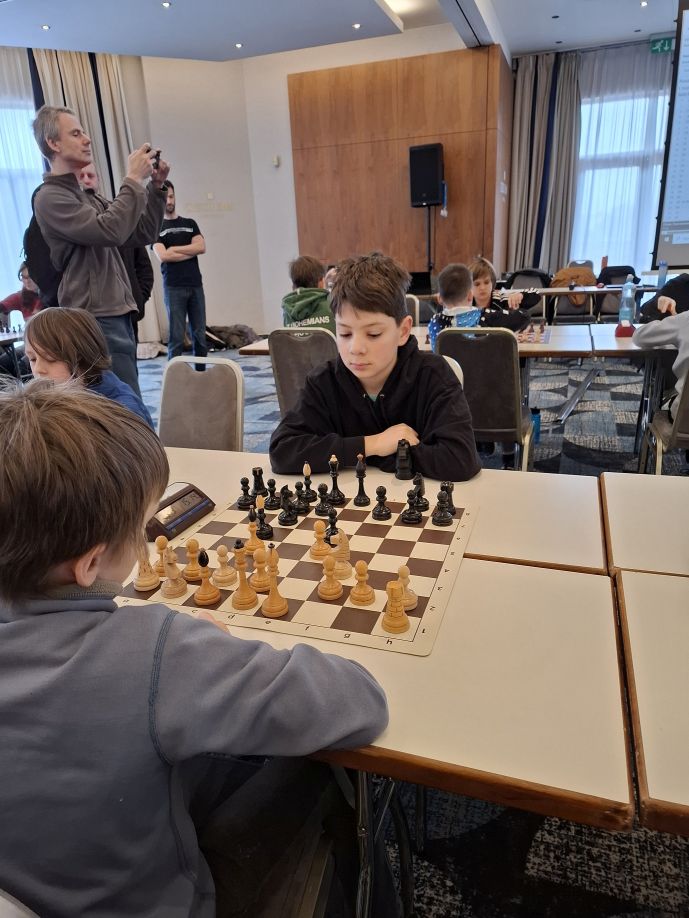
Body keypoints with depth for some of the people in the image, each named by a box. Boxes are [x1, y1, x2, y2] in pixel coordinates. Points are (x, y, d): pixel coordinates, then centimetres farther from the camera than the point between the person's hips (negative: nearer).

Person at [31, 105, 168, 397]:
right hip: (96, 321, -9)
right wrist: (134, 179, -12)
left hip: (118, 317, 9)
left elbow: (142, 234, 18)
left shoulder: (90, 198, 21)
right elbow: (110, 231, -21)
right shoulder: (49, 197, -5)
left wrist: (155, 187, 9)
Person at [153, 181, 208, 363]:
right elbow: (163, 256, -7)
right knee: (176, 336, -6)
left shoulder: (190, 223, 17)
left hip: (196, 285, 3)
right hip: (173, 287, -3)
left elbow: (201, 247, 1)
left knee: (199, 334, 2)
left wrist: (174, 249, -4)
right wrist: (191, 251, -2)